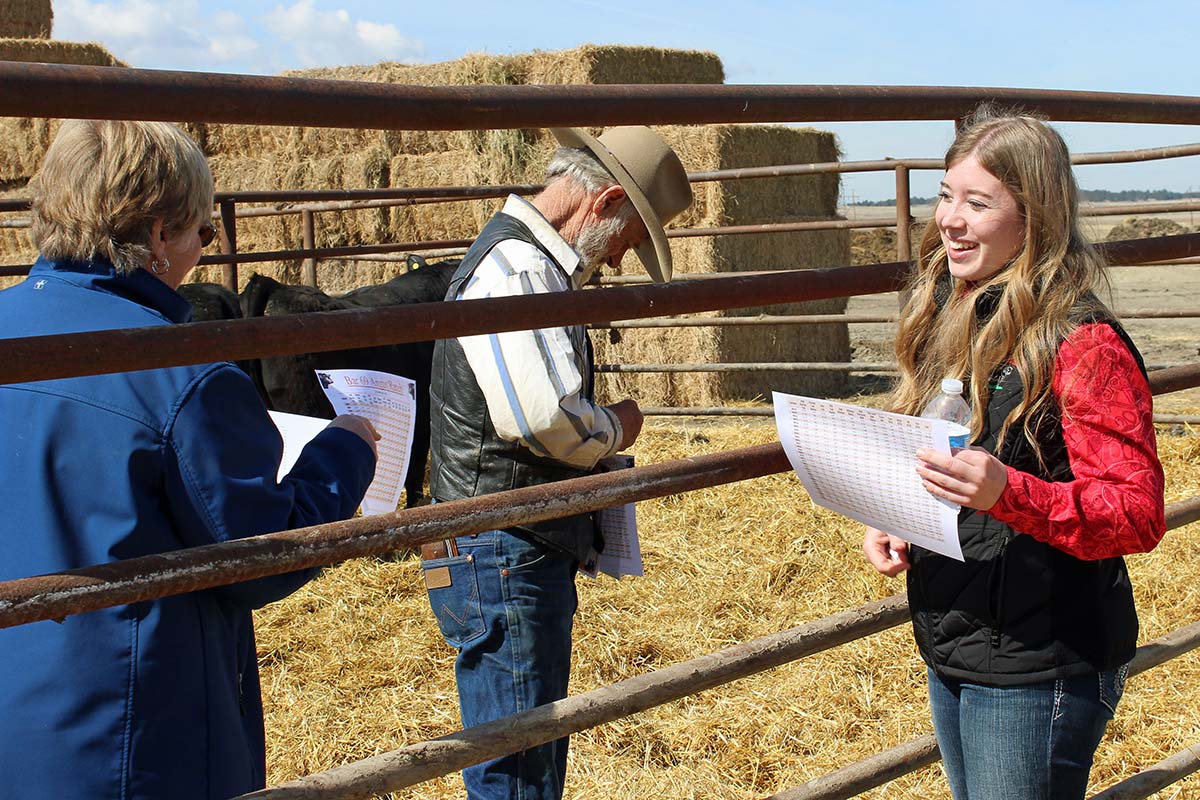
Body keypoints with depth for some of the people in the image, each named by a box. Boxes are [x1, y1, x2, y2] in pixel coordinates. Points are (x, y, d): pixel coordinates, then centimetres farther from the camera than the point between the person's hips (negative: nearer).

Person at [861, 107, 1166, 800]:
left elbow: (1139, 514, -20)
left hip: (1038, 671, -8)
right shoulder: (949, 323, 8)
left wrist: (1009, 494, -35)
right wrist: (891, 522, 1)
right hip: (950, 651, 8)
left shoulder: (1083, 345, -17)